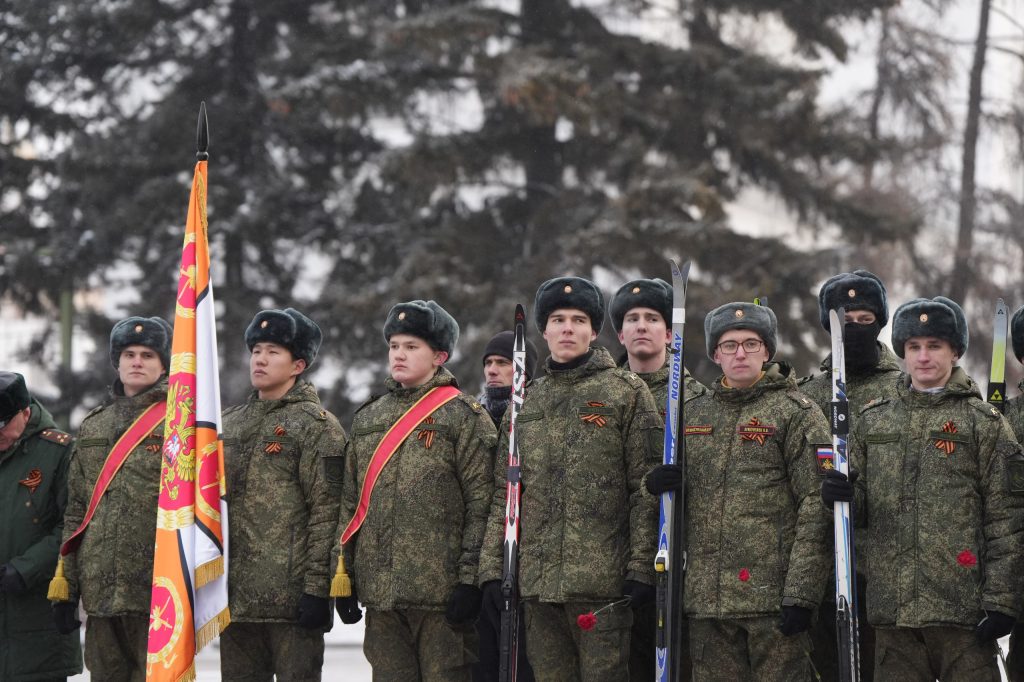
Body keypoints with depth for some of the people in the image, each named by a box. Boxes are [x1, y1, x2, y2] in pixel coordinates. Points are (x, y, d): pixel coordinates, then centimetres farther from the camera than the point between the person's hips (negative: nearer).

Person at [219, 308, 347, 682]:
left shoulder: (316, 425, -4)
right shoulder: (230, 423, 17)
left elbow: (326, 513, -10)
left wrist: (317, 589, -16)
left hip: (292, 594, -7)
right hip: (235, 595, 7)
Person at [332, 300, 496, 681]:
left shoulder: (462, 416, -2)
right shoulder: (368, 417, 16)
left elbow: (481, 504, -7)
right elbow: (351, 502, 17)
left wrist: (470, 579, -13)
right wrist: (342, 572, 11)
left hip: (441, 590, -5)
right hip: (379, 591, 6)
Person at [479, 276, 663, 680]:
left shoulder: (626, 393, 2)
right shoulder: (526, 401, 15)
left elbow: (646, 491, -3)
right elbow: (504, 493, 15)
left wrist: (641, 568, -10)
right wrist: (493, 567, 6)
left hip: (603, 584, -4)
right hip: (536, 582, 5)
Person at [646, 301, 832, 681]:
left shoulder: (797, 413, -1)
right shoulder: (694, 414, 16)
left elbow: (815, 509, -8)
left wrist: (801, 595, -15)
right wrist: (659, 482, 0)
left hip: (772, 594, -5)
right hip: (705, 599, 5)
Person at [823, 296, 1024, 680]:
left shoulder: (984, 423, 2)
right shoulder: (872, 422, 15)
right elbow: (862, 510, 20)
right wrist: (842, 495, -4)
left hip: (964, 608, -4)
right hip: (892, 607, 4)